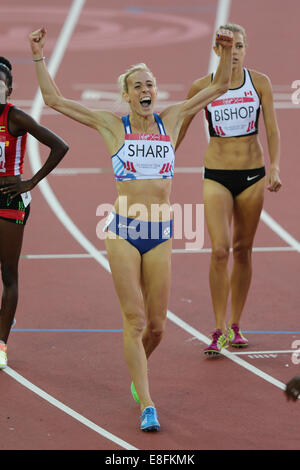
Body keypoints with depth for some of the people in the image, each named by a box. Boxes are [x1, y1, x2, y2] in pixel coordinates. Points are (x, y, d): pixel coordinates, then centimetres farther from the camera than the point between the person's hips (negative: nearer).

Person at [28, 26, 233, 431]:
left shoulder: (170, 120, 8)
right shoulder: (112, 125, 2)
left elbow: (218, 86, 12)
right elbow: (54, 100, 1)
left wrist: (226, 52, -1)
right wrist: (39, 57, -4)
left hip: (161, 234, 3)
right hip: (123, 231, -2)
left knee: (156, 326, 7)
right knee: (135, 322, -7)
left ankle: (138, 374, 37)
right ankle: (147, 405, -4)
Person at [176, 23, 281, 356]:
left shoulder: (260, 83, 0)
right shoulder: (202, 87, -2)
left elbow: (272, 129, -1)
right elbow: (179, 130, 9)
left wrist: (274, 167, -14)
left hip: (252, 174, 2)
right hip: (217, 175, -1)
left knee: (243, 250, 8)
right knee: (220, 250, -13)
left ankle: (235, 326, 20)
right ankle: (219, 332, -10)